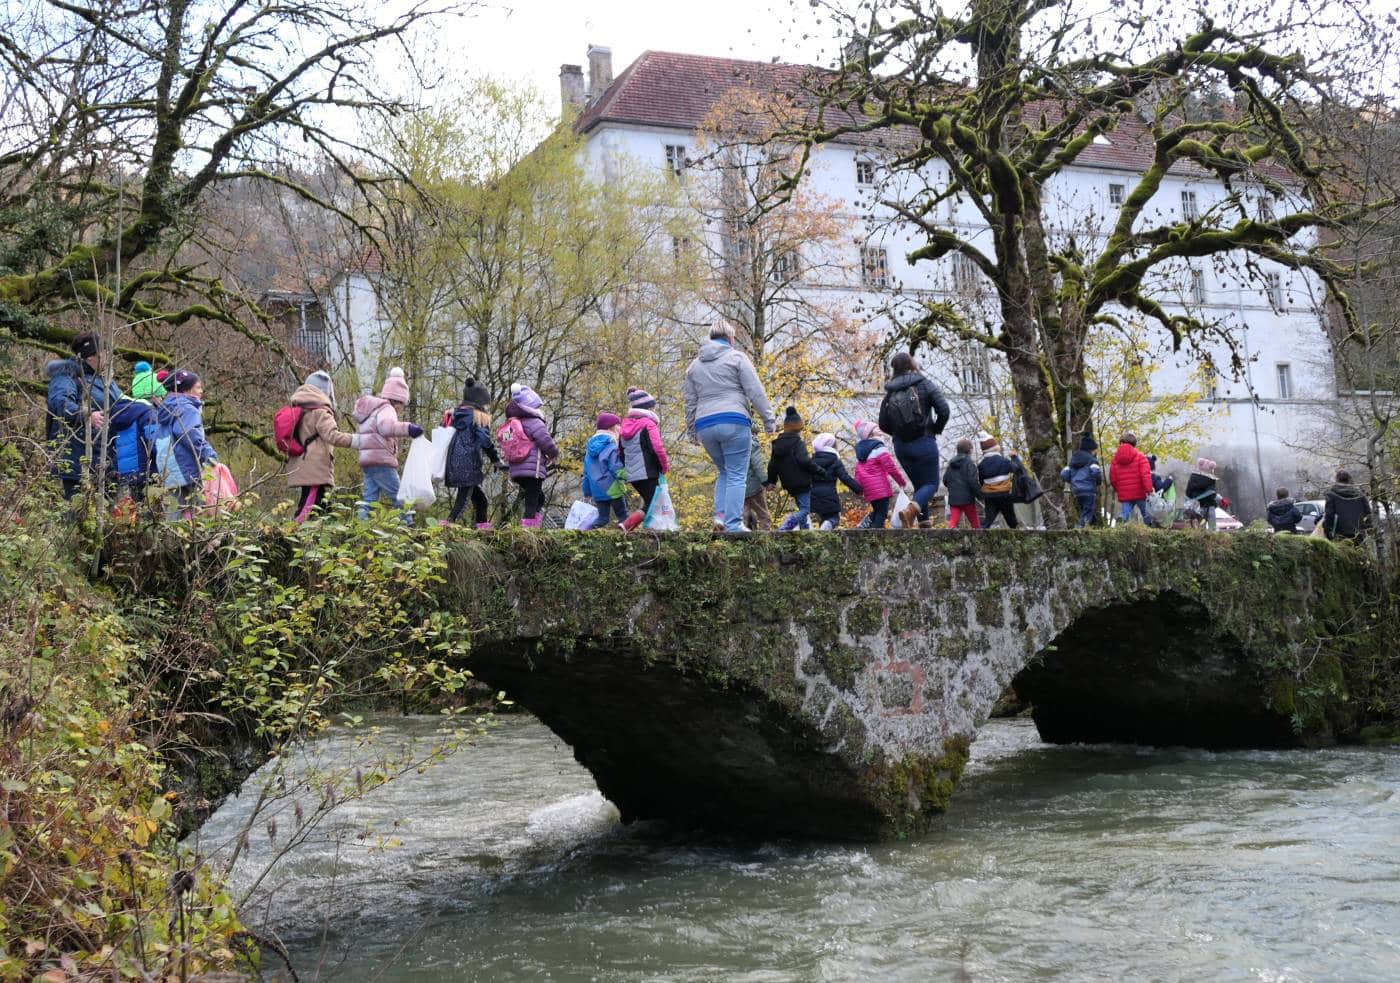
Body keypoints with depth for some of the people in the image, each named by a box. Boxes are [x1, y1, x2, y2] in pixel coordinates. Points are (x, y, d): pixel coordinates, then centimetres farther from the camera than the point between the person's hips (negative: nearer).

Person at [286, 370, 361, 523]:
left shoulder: (298, 410, 18)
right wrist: (357, 440, -19)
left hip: (301, 469, 9)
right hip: (316, 470, -9)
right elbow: (333, 436, -22)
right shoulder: (320, 411, -10)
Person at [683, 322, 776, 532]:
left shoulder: (695, 365, 18)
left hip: (704, 425, 5)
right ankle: (733, 524, -8)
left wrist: (692, 431, 25)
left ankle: (720, 515, 3)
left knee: (724, 472, 19)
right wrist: (769, 420, 1)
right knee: (736, 475, -2)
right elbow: (756, 392, -3)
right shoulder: (736, 357, 3)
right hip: (733, 421, -5)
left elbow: (690, 402, 19)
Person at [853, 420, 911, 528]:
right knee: (882, 512, -6)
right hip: (880, 487, -8)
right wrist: (902, 481, -1)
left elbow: (858, 471, 19)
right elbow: (890, 467, -12)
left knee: (876, 511, 20)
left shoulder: (859, 449, 17)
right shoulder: (878, 447, -9)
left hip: (868, 489, 8)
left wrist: (859, 488, 23)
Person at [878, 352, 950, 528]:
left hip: (901, 447, 4)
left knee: (919, 484, 19)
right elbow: (943, 410, -14)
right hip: (924, 443, -4)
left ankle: (924, 521, 13)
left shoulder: (890, 392, 5)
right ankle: (911, 509, -25)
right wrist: (937, 429, 2)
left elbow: (883, 425, 4)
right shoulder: (924, 384, -5)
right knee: (931, 483, 3)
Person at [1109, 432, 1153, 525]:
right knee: (1147, 514, 12)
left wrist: (1117, 489, 26)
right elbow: (1145, 475, -15)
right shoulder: (1140, 456, -3)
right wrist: (1149, 489, -18)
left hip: (1124, 495, 2)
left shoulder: (1115, 459, 7)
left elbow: (1112, 478, 9)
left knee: (1124, 514, 1)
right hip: (1139, 493, -2)